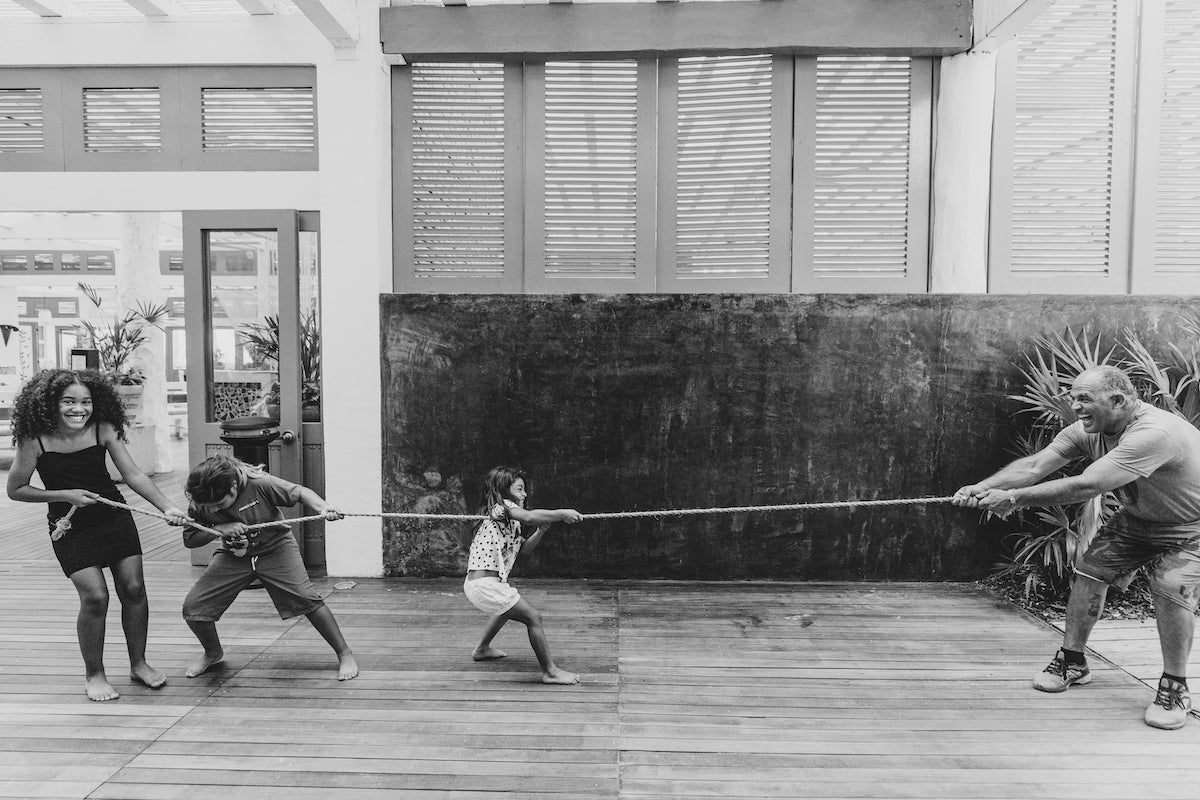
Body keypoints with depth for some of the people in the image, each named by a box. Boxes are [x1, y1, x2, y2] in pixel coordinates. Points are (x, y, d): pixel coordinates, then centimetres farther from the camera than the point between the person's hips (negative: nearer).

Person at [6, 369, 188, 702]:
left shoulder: (104, 430, -11)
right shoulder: (35, 440, -14)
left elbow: (134, 475, -13)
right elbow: (16, 489, -5)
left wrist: (167, 508, -25)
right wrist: (65, 495, -17)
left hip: (114, 516, 2)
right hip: (70, 527, -2)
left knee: (133, 588, 0)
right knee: (95, 597, -11)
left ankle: (138, 664, 20)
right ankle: (94, 675, 12)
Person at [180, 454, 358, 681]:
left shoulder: (259, 484, -28)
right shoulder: (200, 503, -17)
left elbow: (300, 492, -20)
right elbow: (189, 539, -7)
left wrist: (323, 508, -39)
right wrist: (218, 529, -27)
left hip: (275, 549, -4)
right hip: (233, 557, 4)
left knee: (307, 598, -19)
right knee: (192, 607, -6)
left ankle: (344, 654, -4)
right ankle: (213, 653, 26)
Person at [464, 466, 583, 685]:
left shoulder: (509, 520, 21)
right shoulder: (501, 507, -9)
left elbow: (524, 547, 20)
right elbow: (528, 516, -29)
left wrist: (540, 531, 4)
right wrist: (561, 514, -25)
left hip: (475, 583, 11)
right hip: (485, 584, -11)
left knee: (507, 609, 37)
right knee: (533, 618, -9)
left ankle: (482, 649, 50)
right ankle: (550, 671, -5)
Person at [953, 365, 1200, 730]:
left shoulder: (1154, 433, -39)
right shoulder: (1087, 430, -14)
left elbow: (1086, 486, -45)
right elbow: (1034, 465, -24)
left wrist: (1014, 498, -42)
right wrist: (983, 487, -39)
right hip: (1138, 518, 7)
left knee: (1171, 587, -26)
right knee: (1089, 572, -2)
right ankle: (1072, 662, 15)